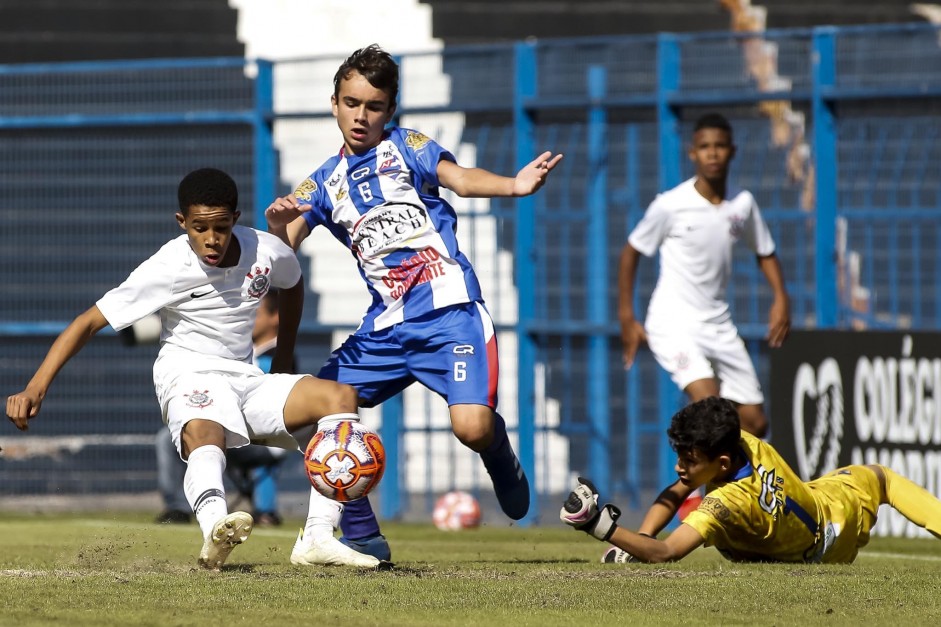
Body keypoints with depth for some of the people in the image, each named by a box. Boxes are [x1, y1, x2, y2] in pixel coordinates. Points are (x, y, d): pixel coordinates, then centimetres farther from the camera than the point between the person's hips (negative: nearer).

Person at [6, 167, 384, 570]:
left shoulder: (268, 252, -4)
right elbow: (90, 321, -16)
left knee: (340, 397, -15)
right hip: (188, 378, -5)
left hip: (246, 379, 6)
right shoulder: (167, 268, -16)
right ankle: (215, 529, -71)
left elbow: (293, 284, 22)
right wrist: (37, 387, -25)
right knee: (205, 435, -39)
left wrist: (283, 361, 24)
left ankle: (316, 541, -23)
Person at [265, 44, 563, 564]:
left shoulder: (406, 147, 4)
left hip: (448, 311, -5)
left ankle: (500, 458, 14)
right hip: (386, 326, 5)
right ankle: (361, 534, 4)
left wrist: (513, 185, -36)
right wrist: (278, 225, -22)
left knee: (472, 426, -24)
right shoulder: (325, 183, 14)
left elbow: (458, 178, -15)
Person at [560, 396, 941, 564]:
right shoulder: (748, 444, -27)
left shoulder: (725, 505, -47)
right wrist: (637, 541, -27)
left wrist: (605, 528, -65)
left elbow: (666, 552, -53)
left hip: (823, 549, -5)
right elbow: (674, 495, -17)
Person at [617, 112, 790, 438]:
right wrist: (626, 317, -1)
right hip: (673, 322, -5)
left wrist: (781, 297, 2)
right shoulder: (670, 205, -11)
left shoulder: (743, 204, 2)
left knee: (755, 423, 2)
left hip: (718, 323, 5)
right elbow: (631, 252, 1)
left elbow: (764, 252, 18)